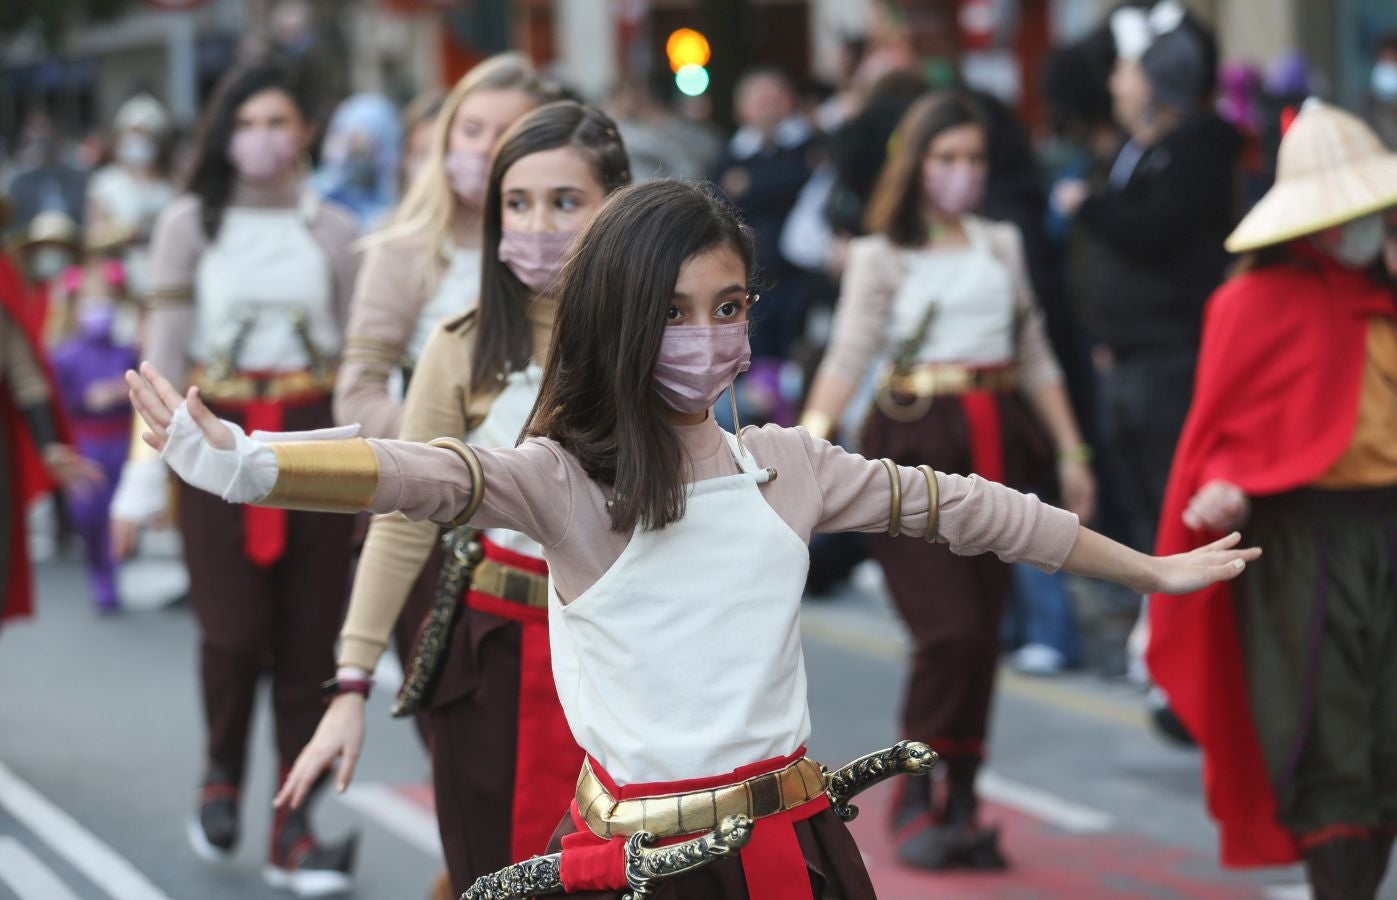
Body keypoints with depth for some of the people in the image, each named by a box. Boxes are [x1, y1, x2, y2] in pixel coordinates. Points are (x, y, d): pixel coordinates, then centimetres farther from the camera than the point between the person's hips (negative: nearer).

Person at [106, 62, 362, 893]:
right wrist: (144, 480, -2)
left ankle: (294, 828, 6)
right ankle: (223, 775, 20)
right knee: (235, 629, -10)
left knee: (310, 635, -1)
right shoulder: (191, 226, 4)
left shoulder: (333, 231, 7)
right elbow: (164, 353, 2)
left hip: (315, 435, 1)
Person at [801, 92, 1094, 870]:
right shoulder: (882, 255, 2)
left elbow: (1036, 357, 19)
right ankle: (915, 800, -2)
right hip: (915, 446, -4)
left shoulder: (1002, 244, 15)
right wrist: (812, 439, -23)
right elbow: (848, 358, -8)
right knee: (951, 630, -15)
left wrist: (1072, 451, 15)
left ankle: (963, 806, 12)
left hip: (996, 447, 4)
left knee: (982, 637, 3)